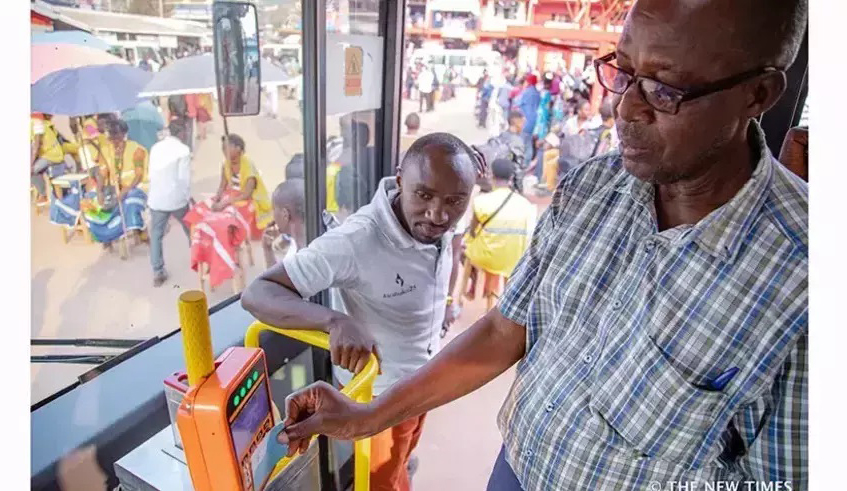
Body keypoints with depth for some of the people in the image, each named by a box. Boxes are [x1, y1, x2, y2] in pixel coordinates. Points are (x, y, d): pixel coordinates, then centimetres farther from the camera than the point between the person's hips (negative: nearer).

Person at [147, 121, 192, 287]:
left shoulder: (155, 147, 8)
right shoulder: (183, 149, -9)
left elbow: (151, 173, 10)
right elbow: (184, 177, -12)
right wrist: (187, 196, 0)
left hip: (156, 198, 4)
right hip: (176, 198, -4)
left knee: (156, 235, 7)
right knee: (190, 230, 19)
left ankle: (157, 273, 6)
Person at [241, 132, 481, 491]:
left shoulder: (440, 225, -16)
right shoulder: (355, 241, -37)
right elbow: (257, 294, -35)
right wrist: (336, 322, -50)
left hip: (424, 378, 6)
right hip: (377, 390, -6)